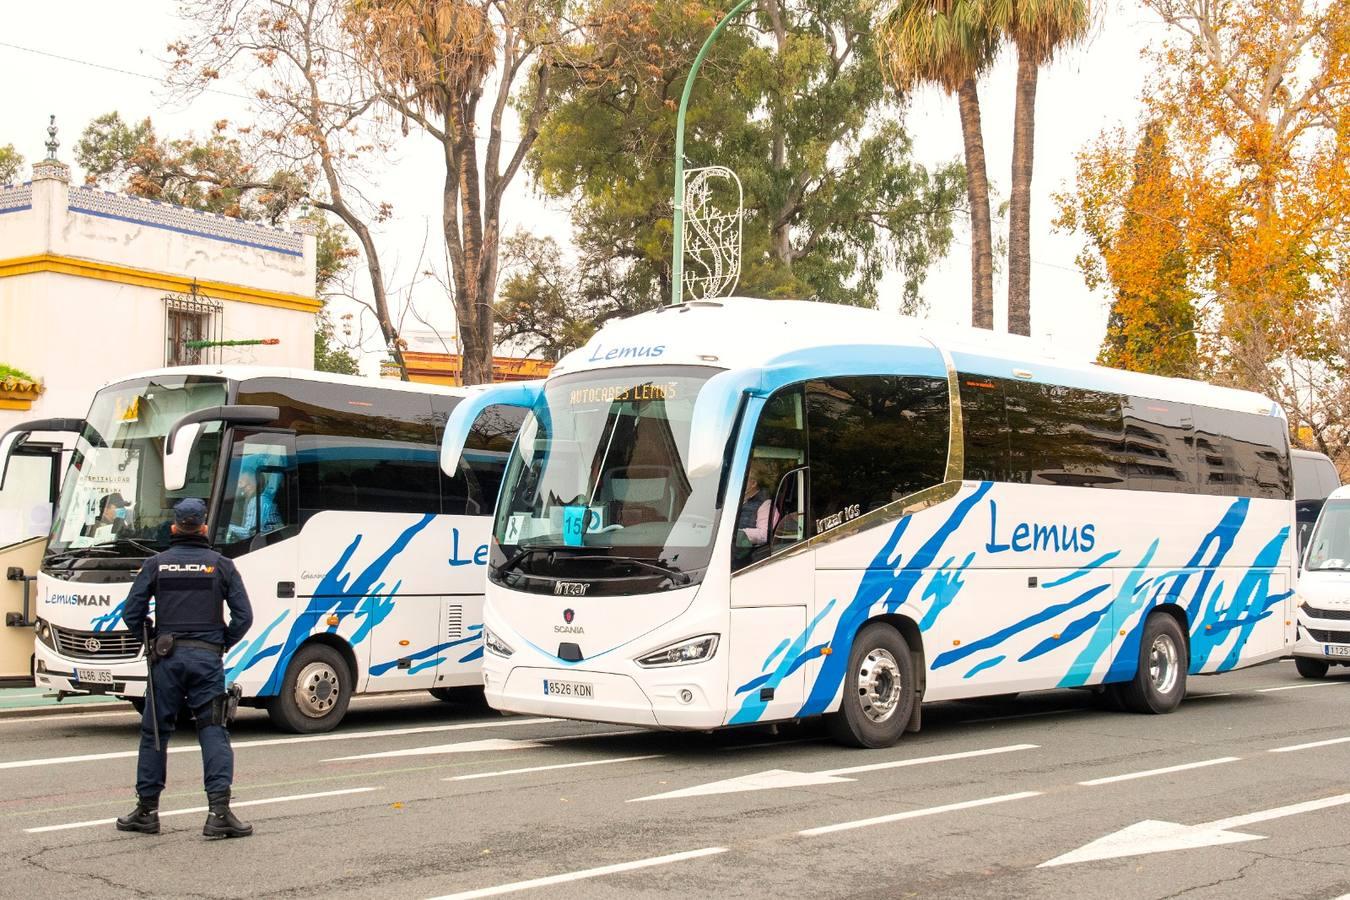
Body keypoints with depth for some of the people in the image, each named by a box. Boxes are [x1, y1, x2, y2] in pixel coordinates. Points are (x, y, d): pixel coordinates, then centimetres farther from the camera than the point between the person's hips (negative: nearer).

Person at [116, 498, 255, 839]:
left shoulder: (156, 564, 4)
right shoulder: (221, 565, 2)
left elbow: (132, 614, 1)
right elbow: (243, 616, -2)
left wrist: (150, 641, 15)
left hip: (167, 657, 1)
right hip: (207, 658, -1)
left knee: (155, 732, 11)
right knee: (213, 732, 0)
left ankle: (147, 811, 16)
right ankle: (219, 811, -11)